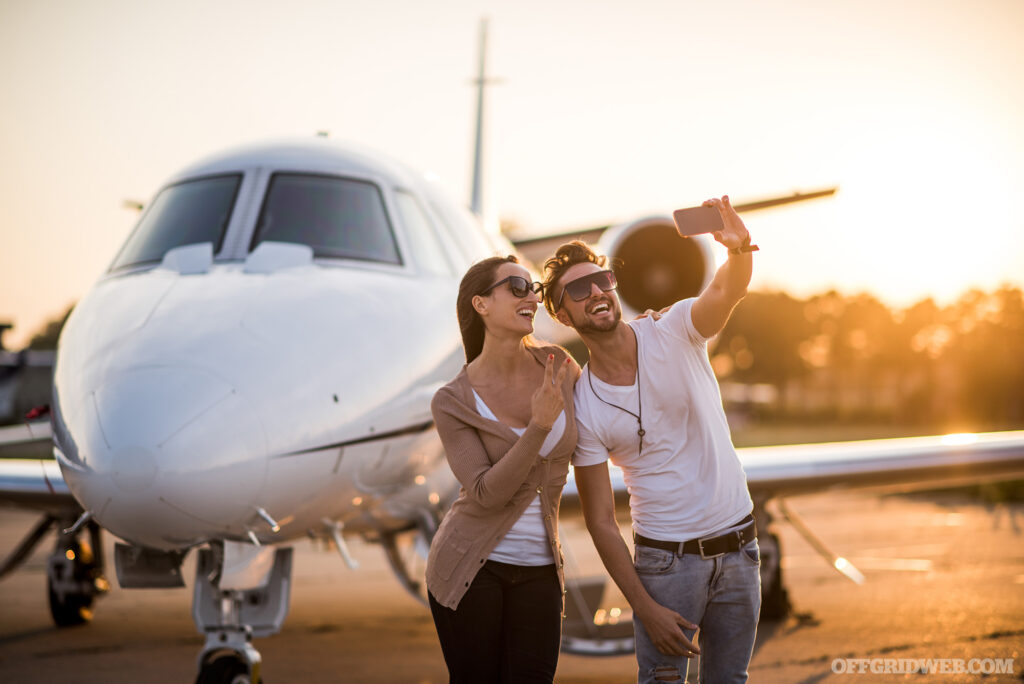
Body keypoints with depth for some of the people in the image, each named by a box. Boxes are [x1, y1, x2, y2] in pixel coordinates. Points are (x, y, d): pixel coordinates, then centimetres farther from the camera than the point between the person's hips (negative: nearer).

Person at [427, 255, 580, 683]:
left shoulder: (558, 366, -1)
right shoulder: (453, 402, -10)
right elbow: (485, 494, -18)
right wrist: (539, 426, -25)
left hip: (538, 570, 3)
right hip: (472, 565, -3)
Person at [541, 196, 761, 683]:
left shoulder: (673, 333, -6)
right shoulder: (582, 407, -9)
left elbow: (725, 293, -29)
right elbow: (600, 521, -7)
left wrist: (739, 250, -53)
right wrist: (645, 608, -12)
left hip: (738, 546, 2)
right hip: (666, 558, -2)